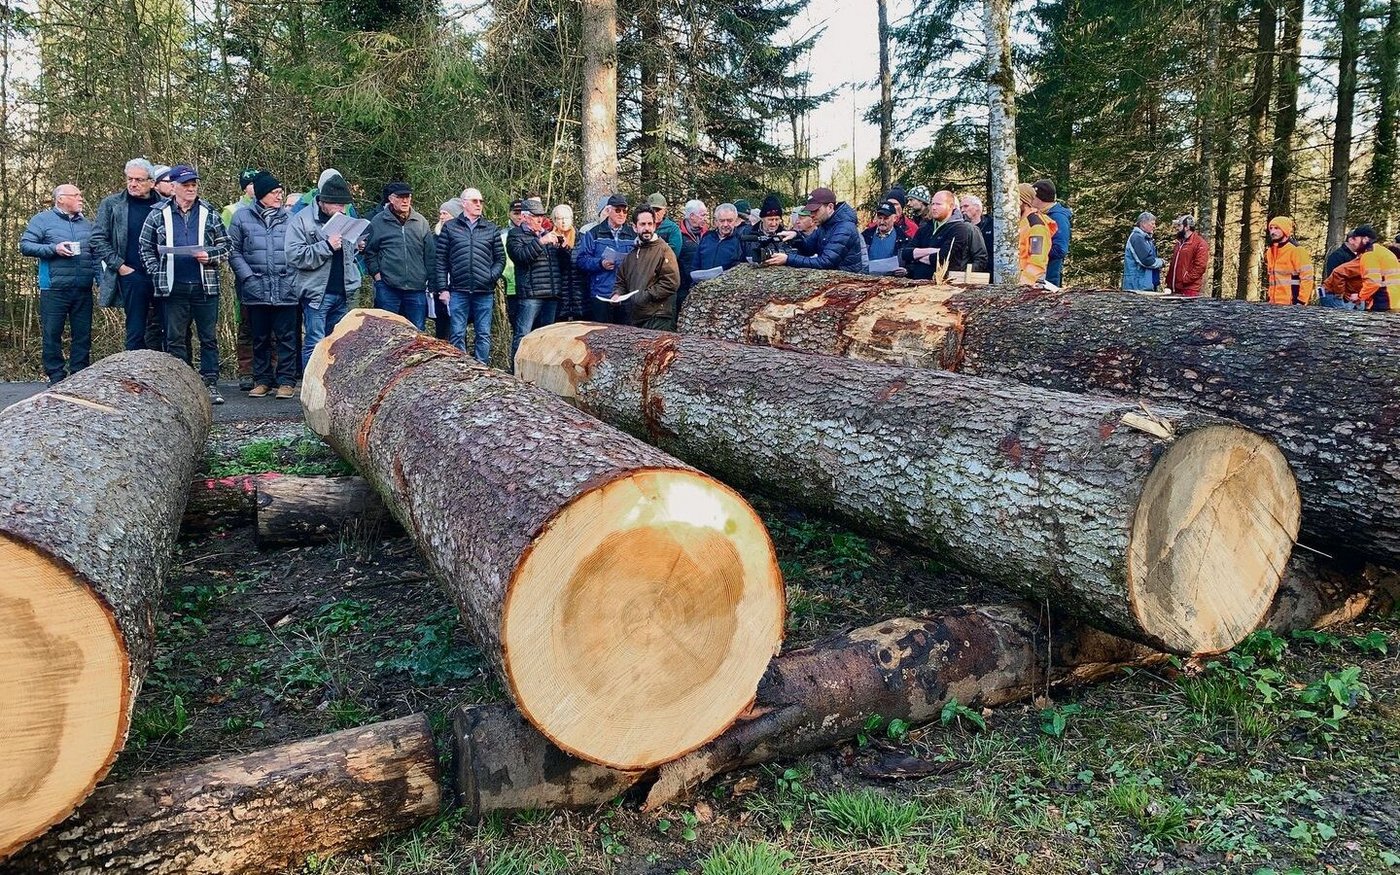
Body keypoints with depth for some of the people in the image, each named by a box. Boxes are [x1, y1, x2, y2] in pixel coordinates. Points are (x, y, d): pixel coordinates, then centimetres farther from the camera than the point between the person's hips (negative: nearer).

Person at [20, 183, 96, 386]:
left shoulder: (87, 224, 16)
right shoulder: (42, 220, 2)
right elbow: (25, 245, -4)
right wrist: (54, 249, -17)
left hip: (83, 291, 4)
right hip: (54, 289, -4)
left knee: (83, 335, 6)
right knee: (52, 335, 0)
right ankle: (56, 379, 6)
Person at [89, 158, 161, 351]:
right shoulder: (111, 204, 4)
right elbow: (98, 239, 2)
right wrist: (120, 266, -6)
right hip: (131, 276, -2)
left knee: (161, 330, 5)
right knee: (136, 331, -2)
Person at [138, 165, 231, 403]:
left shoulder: (209, 212, 8)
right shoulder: (159, 214, 8)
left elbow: (225, 245, 11)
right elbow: (146, 247, 13)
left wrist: (210, 256, -8)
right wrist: (157, 273, 1)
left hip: (205, 285, 0)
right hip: (174, 286, 0)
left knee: (209, 337, 1)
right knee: (175, 338, 5)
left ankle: (210, 384, 6)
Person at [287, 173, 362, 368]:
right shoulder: (302, 220, -5)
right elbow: (294, 256, -15)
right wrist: (327, 246, -19)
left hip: (342, 293, 6)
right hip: (316, 293, -6)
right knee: (315, 344, -6)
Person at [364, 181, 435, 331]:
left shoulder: (421, 222, 8)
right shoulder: (378, 222, 1)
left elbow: (431, 254, 9)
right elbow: (369, 251, 6)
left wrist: (431, 280, 6)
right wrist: (376, 274, -3)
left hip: (417, 289, 2)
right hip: (388, 289, -2)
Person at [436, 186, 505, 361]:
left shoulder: (492, 229, 12)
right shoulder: (450, 227, 8)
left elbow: (500, 258, 12)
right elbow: (441, 260, 5)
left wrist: (492, 276, -5)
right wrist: (443, 288, -2)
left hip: (484, 292, 1)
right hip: (458, 291, -1)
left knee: (483, 335, 4)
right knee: (458, 335, 1)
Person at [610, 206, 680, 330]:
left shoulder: (663, 250, -5)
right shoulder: (632, 253, 19)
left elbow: (671, 282, -15)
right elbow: (621, 280, 26)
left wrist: (645, 296, -15)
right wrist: (617, 294, 4)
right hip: (635, 318, 7)